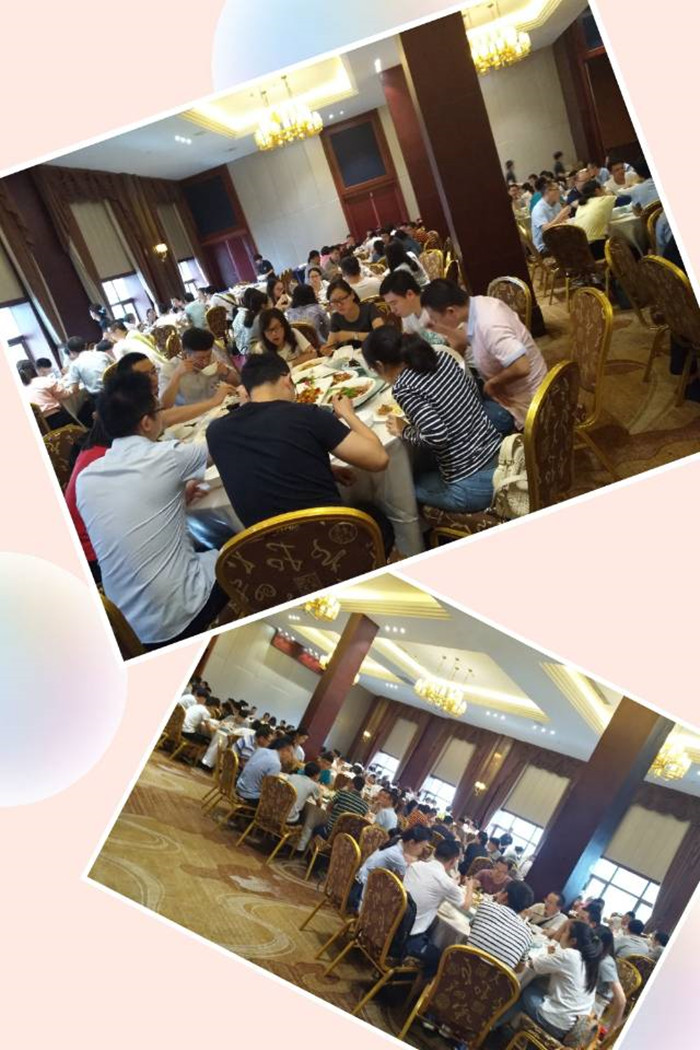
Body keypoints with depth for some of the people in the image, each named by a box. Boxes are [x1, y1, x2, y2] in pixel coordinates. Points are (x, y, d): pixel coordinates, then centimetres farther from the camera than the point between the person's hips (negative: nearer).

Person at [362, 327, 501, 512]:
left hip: (472, 486, -7)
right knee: (420, 467, 29)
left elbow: (437, 435, -27)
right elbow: (473, 389, 16)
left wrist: (404, 432, -9)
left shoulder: (404, 389, -18)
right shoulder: (441, 356, 3)